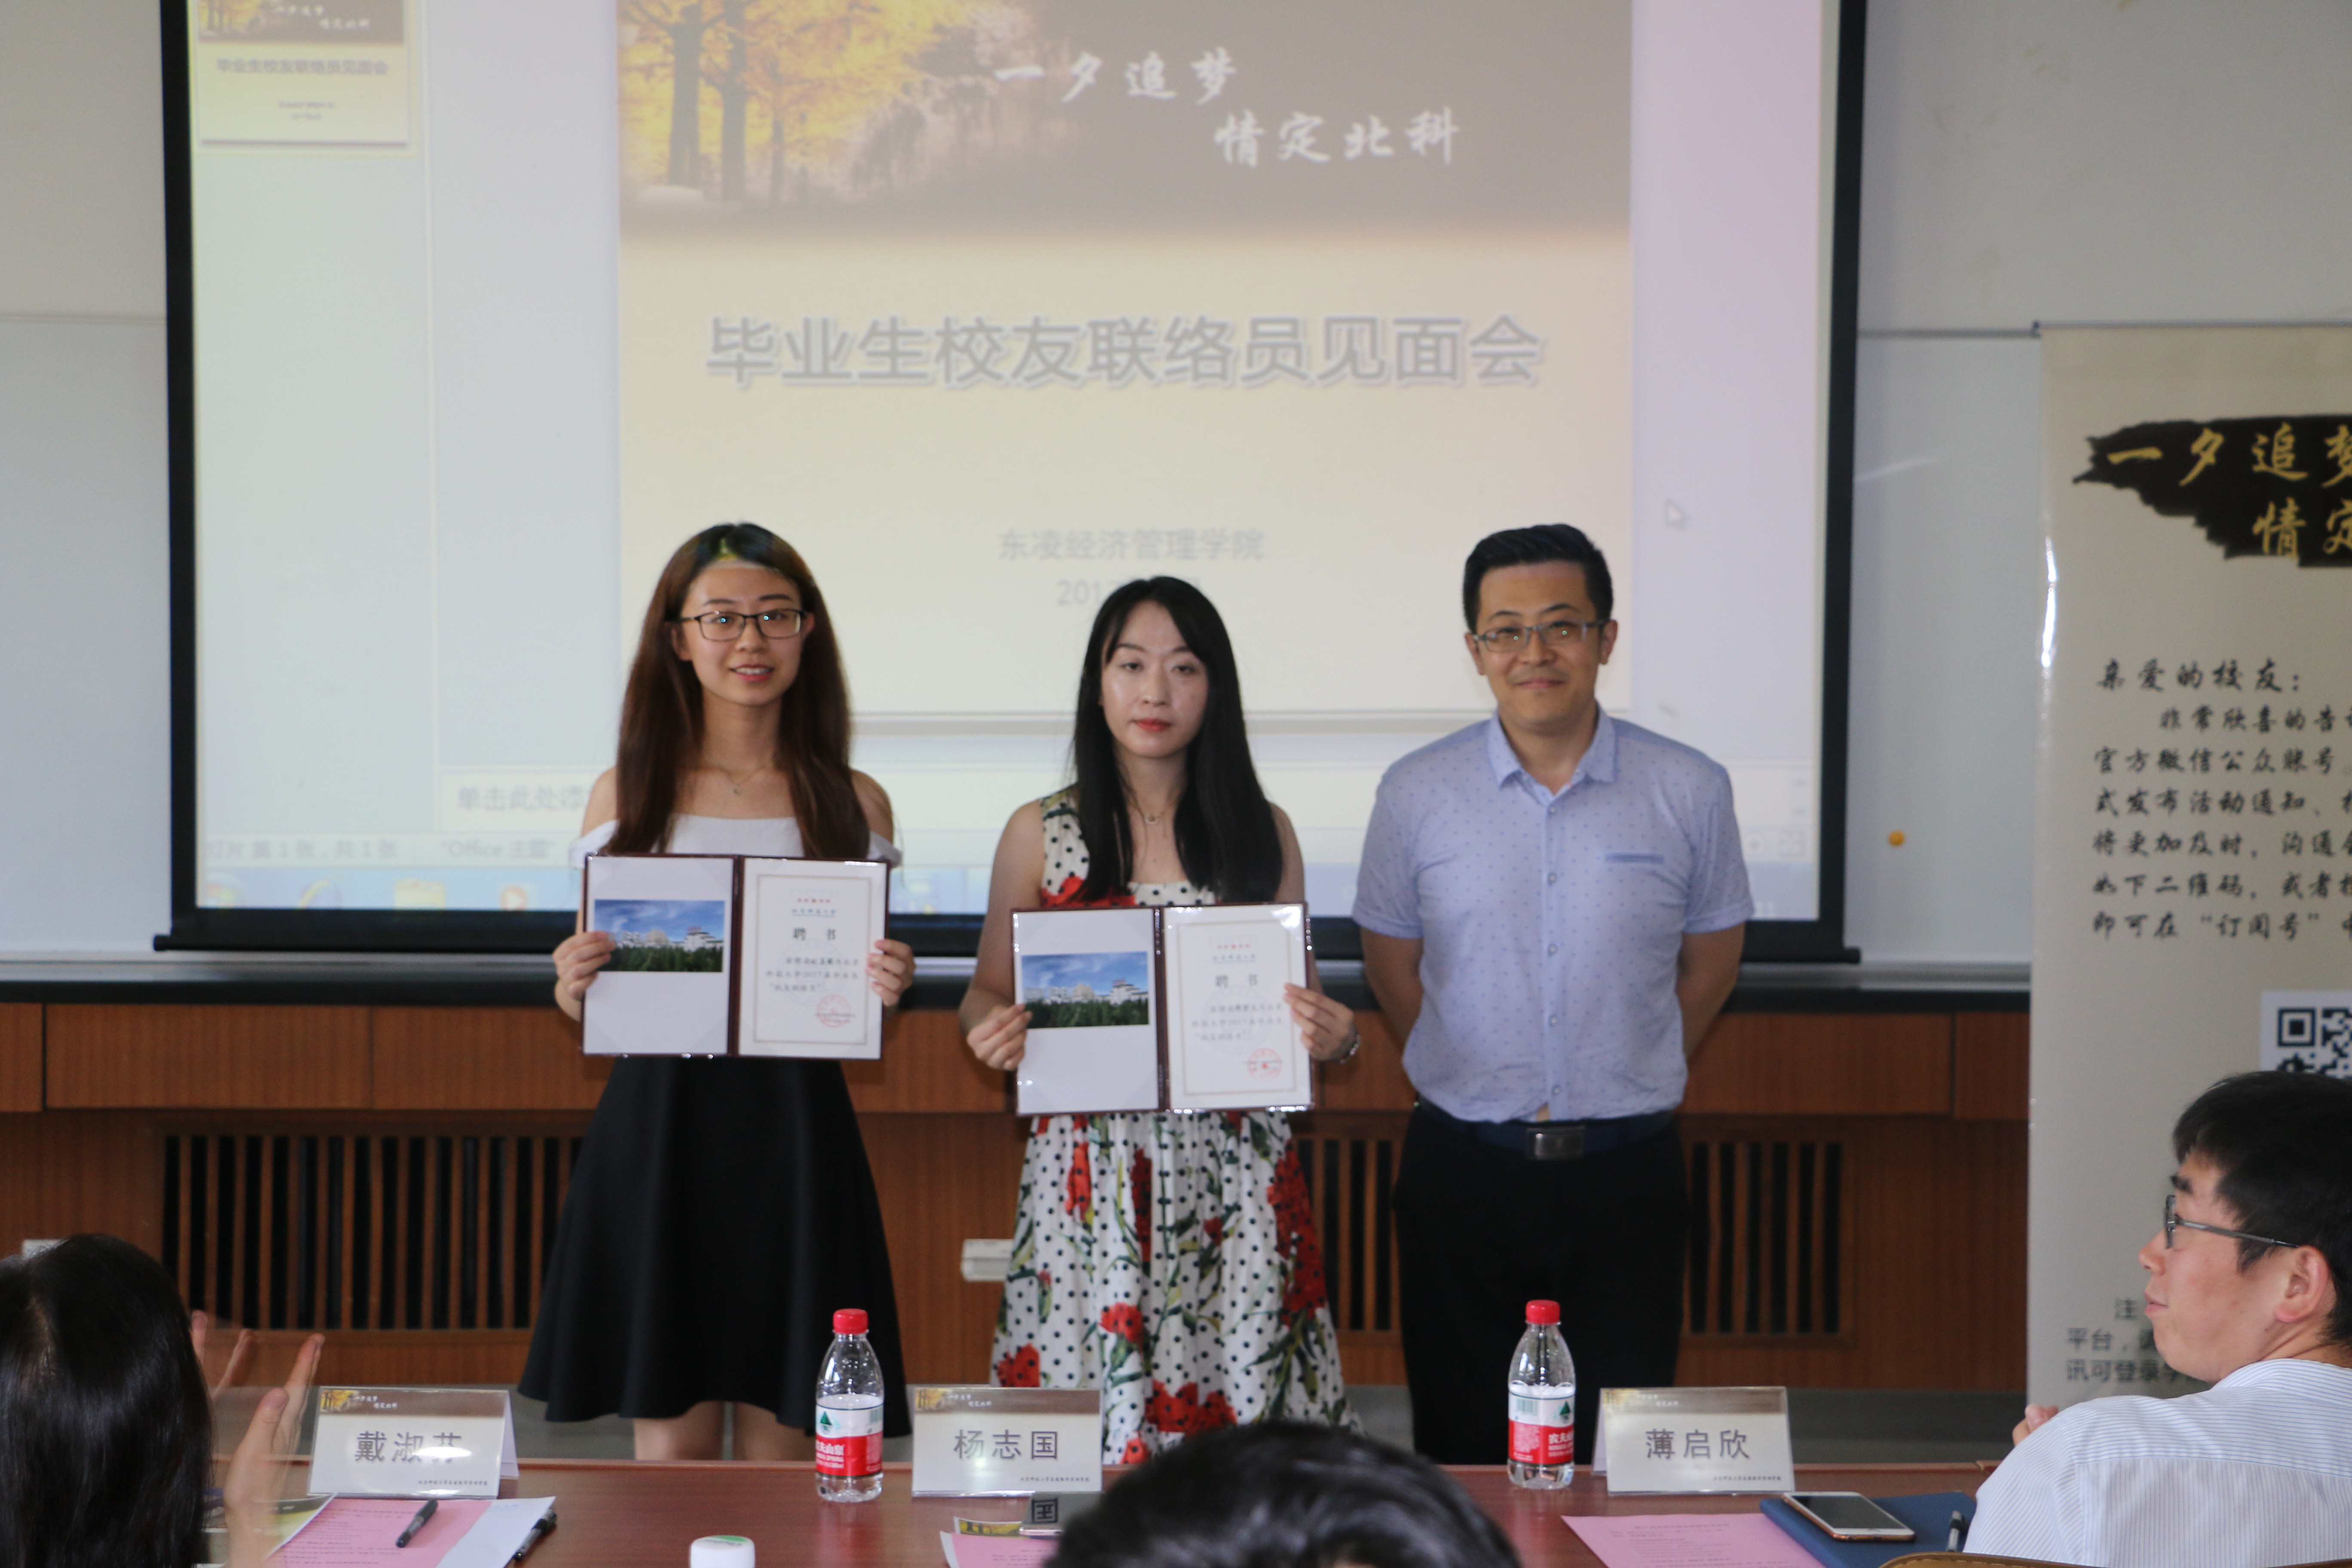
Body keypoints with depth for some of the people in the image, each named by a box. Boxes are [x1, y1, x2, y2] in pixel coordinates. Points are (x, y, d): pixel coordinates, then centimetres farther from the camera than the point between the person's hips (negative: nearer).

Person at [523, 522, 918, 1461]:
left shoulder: (855, 805, 6)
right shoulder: (625, 796, 5)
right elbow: (587, 1001, 11)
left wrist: (886, 990, -9)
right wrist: (573, 984, -11)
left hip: (796, 1132, 0)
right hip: (657, 1127, 0)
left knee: (782, 1454, 4)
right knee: (668, 1449, 2)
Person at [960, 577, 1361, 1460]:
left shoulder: (1263, 832, 8)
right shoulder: (1041, 834, 5)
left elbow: (1301, 1003, 14)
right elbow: (988, 995, 12)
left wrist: (1336, 1038, -8)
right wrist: (992, 1030, -10)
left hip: (1235, 1175, 1)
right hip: (1088, 1173, 0)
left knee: (1240, 1414, -4)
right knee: (1083, 1431, -3)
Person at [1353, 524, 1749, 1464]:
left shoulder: (1689, 792, 0)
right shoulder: (1416, 794, 1)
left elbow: (1712, 955, 13)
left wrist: (1629, 1084, 7)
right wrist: (1473, 1081, 7)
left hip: (1626, 1169, 0)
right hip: (1464, 1167, 0)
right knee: (1463, 1457, 5)